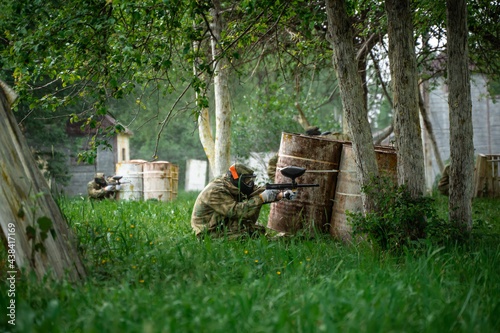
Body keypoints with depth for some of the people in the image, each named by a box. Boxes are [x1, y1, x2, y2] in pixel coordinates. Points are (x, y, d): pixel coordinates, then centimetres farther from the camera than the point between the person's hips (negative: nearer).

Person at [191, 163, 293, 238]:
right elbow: (236, 211, -33)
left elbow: (257, 190, -1)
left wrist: (282, 195, -16)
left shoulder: (235, 186, 1)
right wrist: (261, 198, -32)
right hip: (209, 231, -9)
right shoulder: (215, 192, -26)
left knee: (259, 229, -3)